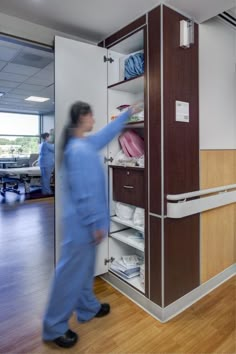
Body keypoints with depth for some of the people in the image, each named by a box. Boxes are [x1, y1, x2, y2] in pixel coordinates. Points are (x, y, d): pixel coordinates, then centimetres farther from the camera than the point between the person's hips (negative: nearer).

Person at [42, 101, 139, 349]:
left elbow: (107, 133, 24)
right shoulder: (79, 150, -22)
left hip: (83, 222, 10)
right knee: (71, 272, 4)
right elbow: (83, 193, -24)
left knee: (84, 267, 23)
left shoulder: (85, 143, 9)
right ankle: (54, 328, 24)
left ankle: (87, 308, 43)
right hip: (81, 223, -10)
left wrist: (128, 114, 33)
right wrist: (95, 224, -18)